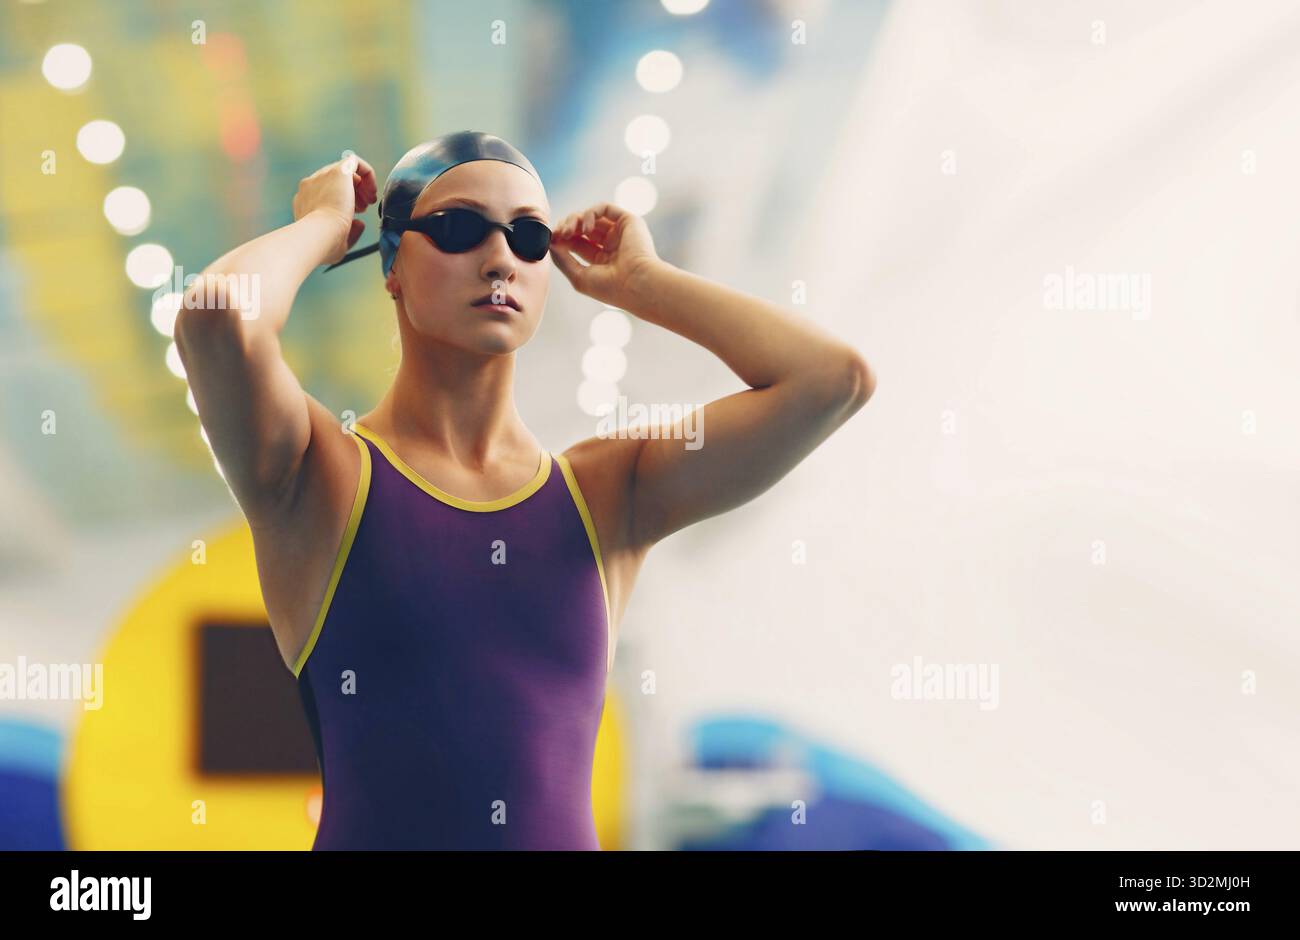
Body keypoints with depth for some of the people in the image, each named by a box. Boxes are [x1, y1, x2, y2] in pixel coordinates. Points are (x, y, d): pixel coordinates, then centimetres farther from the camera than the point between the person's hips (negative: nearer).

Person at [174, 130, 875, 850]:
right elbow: (215, 317, -17)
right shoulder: (323, 475, 1)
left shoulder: (609, 492, 8)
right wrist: (323, 224, 2)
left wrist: (633, 280, 9)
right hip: (372, 830, -2)